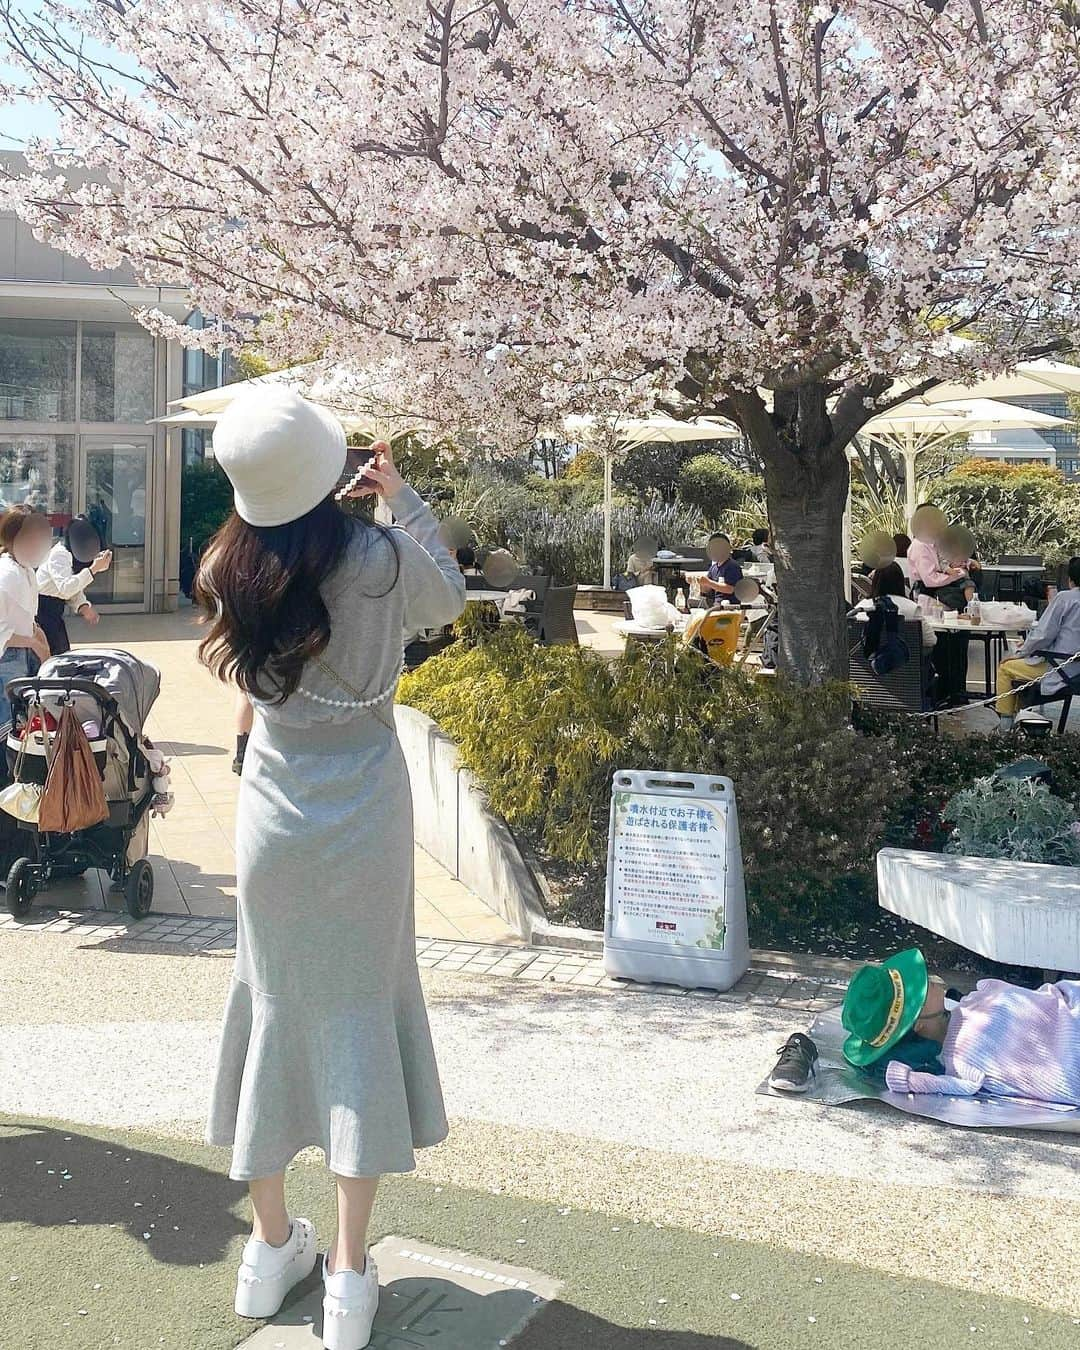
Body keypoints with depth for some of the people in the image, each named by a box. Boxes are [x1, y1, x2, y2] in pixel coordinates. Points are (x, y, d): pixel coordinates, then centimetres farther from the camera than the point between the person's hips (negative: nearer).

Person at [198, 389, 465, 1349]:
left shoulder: (237, 572, -6)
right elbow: (450, 598, 7)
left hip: (274, 817, 3)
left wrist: (314, 504, 14)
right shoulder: (380, 557, -15)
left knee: (273, 1008, 15)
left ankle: (272, 1245, 29)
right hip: (364, 817, -3)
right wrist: (402, 496, 12)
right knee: (361, 1013, 7)